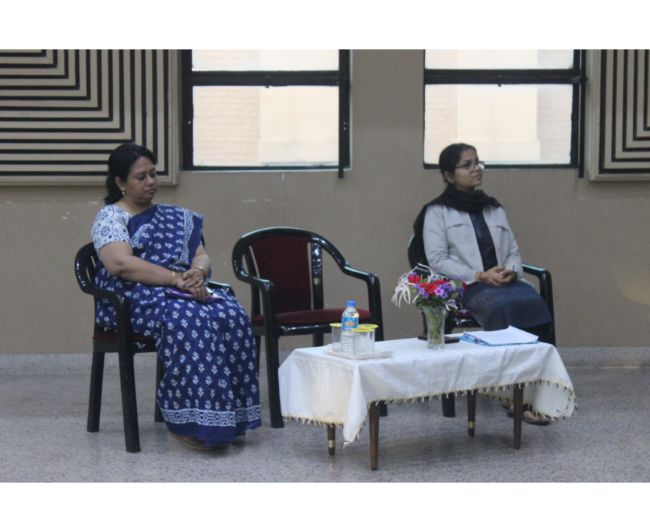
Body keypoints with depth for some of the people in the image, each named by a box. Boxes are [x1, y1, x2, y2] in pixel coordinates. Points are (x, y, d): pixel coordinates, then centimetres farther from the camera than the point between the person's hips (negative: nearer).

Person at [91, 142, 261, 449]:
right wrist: (176, 279, -21)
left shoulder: (175, 216, 24)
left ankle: (228, 417, -24)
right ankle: (191, 422, -35)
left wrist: (197, 272, -10)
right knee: (189, 321, -38)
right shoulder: (110, 217, 4)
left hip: (185, 290, 6)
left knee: (232, 317, -26)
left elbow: (201, 255, 16)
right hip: (134, 297, -6)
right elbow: (121, 264, -14)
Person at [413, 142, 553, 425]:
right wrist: (480, 276, -15)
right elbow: (437, 261, -5)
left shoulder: (495, 209, 23)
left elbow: (513, 251, 20)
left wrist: (511, 271, -5)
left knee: (534, 304, -30)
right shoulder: (437, 212, 6)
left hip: (504, 282, 5)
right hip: (464, 286, -5)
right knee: (505, 308, -35)